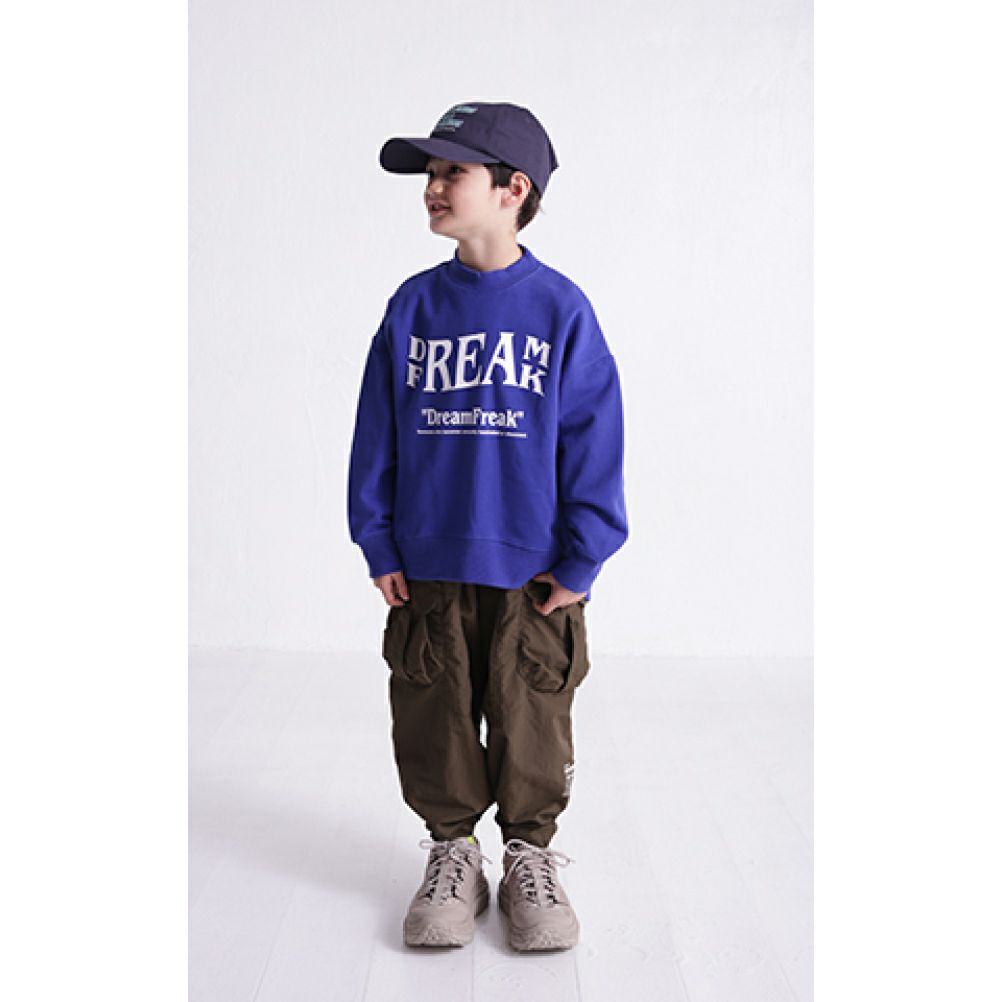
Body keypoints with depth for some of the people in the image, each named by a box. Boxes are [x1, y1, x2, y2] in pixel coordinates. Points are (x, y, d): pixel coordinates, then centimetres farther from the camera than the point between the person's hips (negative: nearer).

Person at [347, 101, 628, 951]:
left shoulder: (561, 308, -5)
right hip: (427, 571, 3)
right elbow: (376, 434, 5)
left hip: (532, 573, -2)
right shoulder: (413, 305, 3)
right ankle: (452, 849, 30)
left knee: (531, 725, 8)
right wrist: (379, 546, 2)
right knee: (434, 721, 10)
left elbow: (594, 440, -4)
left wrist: (580, 561, -5)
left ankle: (531, 853, 29)